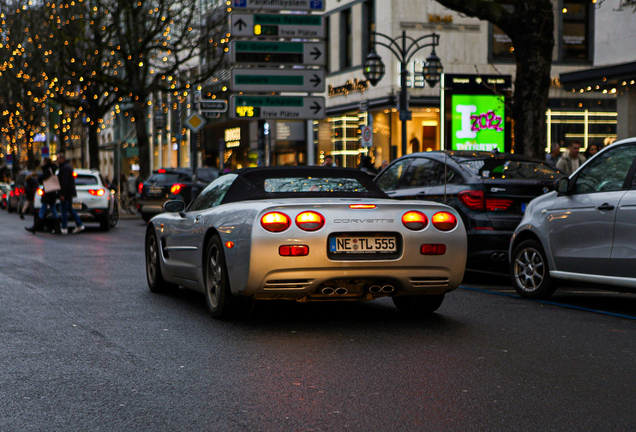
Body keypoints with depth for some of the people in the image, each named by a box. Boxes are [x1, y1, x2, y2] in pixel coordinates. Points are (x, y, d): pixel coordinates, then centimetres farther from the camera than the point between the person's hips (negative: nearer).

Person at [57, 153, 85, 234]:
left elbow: (64, 182, -22)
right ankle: (79, 225, 13)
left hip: (66, 193, -11)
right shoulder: (68, 166, 17)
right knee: (70, 209, 15)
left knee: (64, 210, -5)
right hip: (69, 193, 11)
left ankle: (64, 228, -2)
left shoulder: (65, 168, -17)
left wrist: (62, 194, -23)